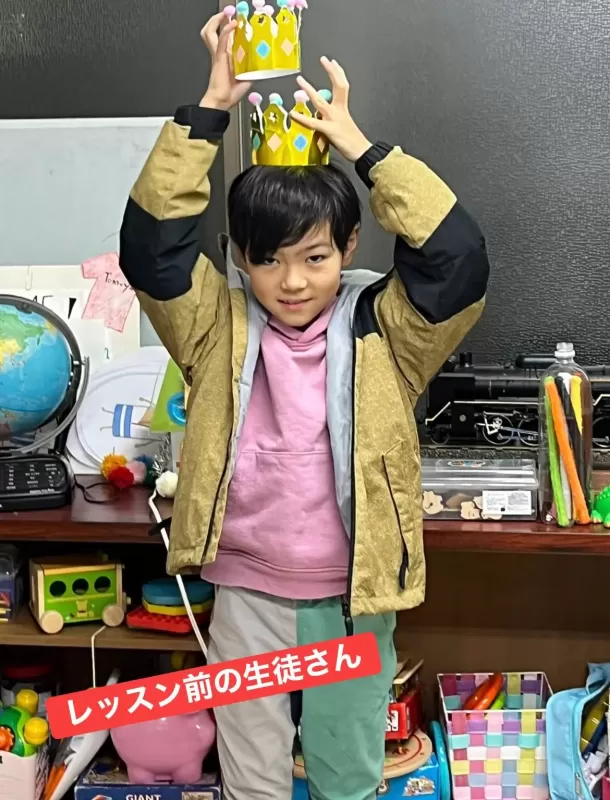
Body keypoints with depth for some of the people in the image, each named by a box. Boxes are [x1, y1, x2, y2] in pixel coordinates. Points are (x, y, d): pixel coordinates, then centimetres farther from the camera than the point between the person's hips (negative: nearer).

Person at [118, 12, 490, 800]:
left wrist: (359, 145, -18)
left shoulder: (382, 331, -8)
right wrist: (210, 108, -19)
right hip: (246, 596, 1)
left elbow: (458, 256, -21)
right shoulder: (218, 328, -6)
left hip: (352, 601, 0)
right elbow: (150, 240, -16)